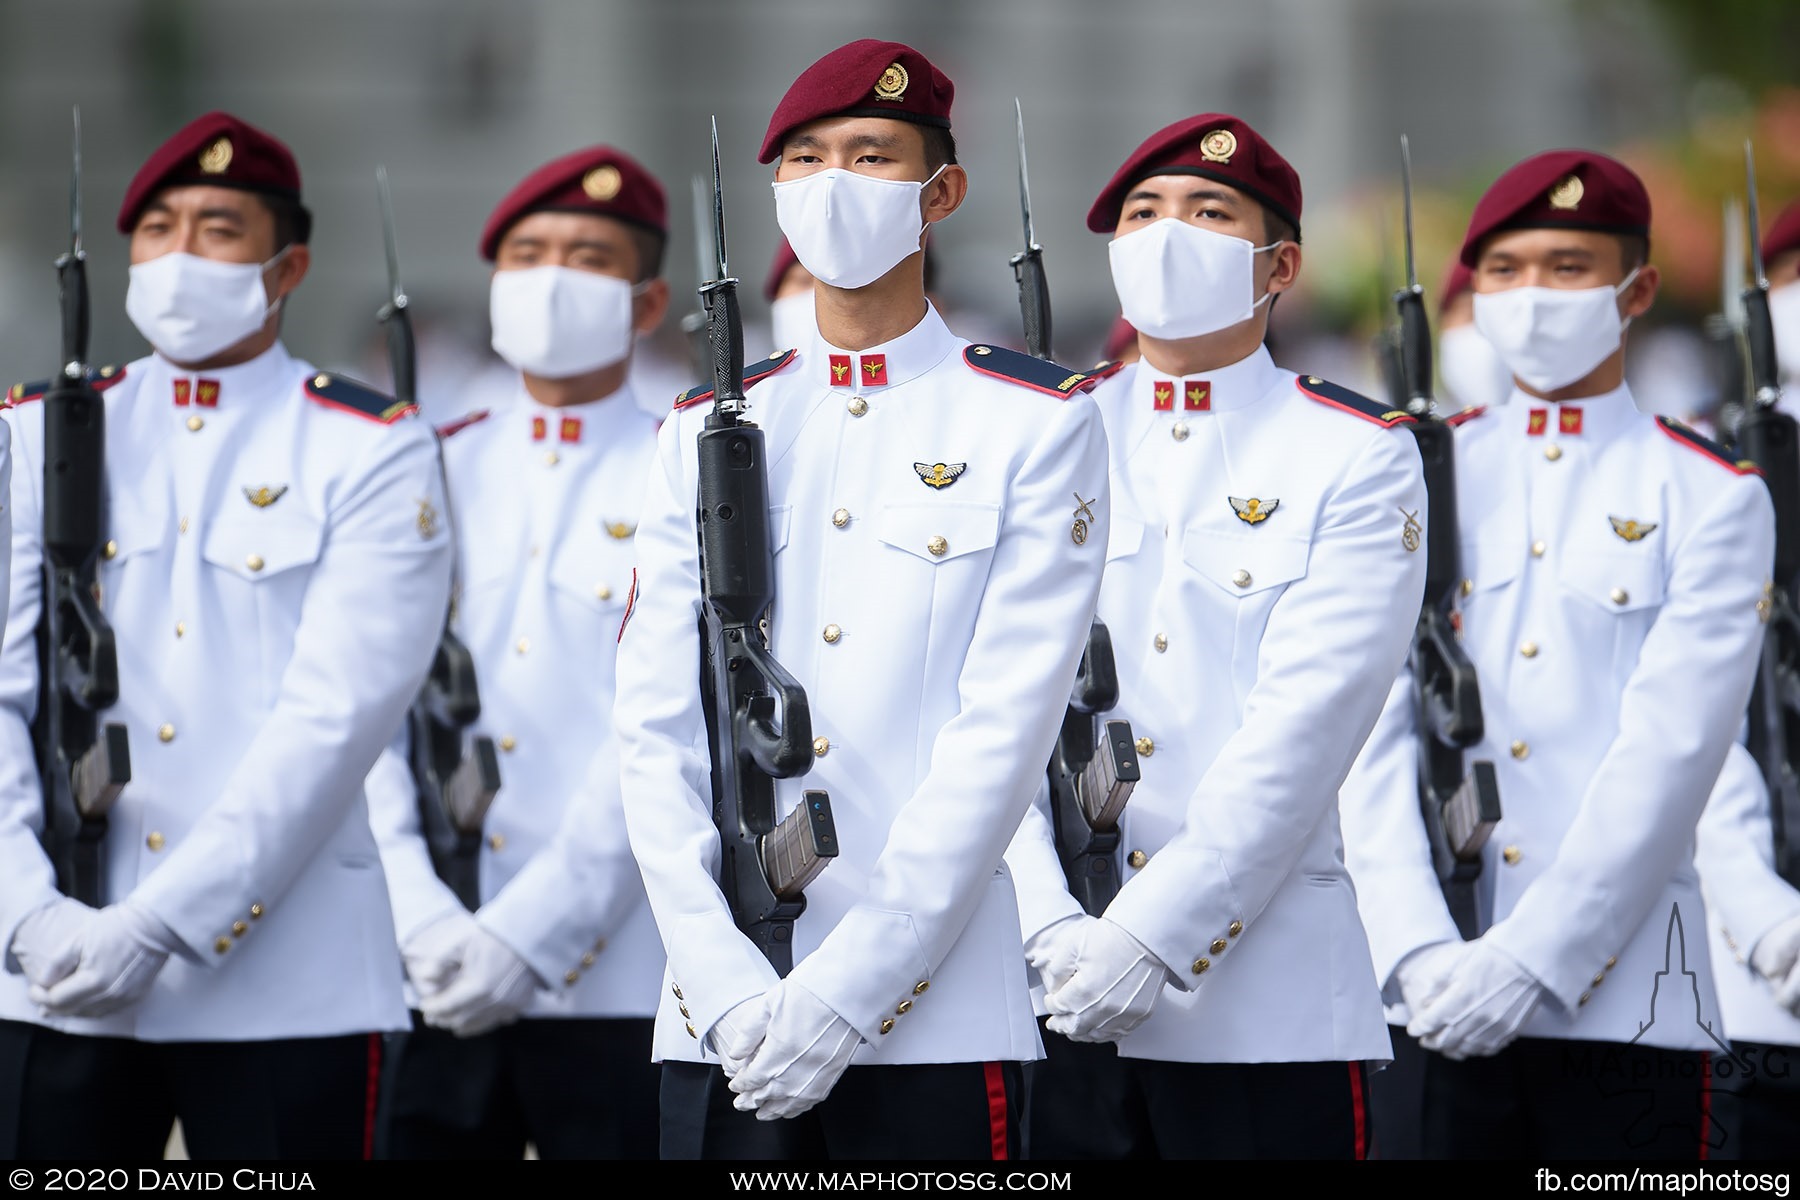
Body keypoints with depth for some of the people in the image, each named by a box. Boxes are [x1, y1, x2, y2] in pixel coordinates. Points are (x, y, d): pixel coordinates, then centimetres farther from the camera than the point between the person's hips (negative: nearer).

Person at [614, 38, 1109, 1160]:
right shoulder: (706, 435, 11)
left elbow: (1004, 731, -7)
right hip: (723, 1023, 3)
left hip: (937, 1016, -3)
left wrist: (848, 987, -14)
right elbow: (656, 729, 6)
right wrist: (727, 983, -8)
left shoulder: (1038, 426, 1)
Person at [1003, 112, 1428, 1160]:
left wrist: (1149, 936, -16)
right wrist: (1053, 928, -12)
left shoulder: (1359, 459, 2)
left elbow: (1302, 729, -9)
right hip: (1054, 999, 2)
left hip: (1271, 1006, -2)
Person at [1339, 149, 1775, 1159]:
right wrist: (1420, 952, -12)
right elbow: (1375, 740, 1)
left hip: (1625, 1000, -2)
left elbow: (1669, 751, -8)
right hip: (1441, 1005, 2)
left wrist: (1528, 958, -16)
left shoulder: (1712, 499, 2)